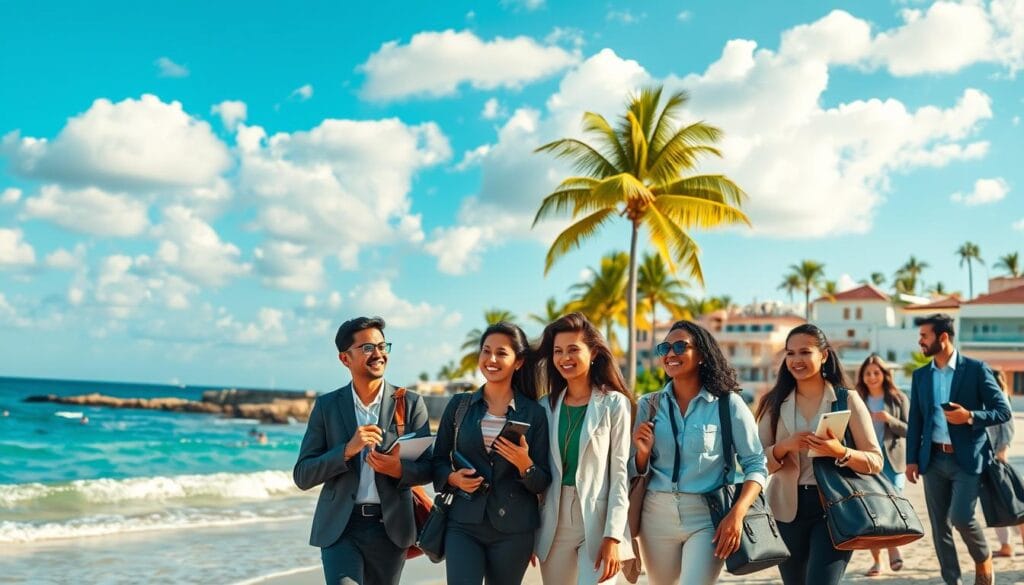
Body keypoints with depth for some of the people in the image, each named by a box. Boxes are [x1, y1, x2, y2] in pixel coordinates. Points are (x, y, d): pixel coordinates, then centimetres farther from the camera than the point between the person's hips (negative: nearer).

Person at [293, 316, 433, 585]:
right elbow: (302, 476, -3)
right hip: (340, 527, -1)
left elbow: (428, 469, 2)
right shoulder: (326, 406, 2)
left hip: (390, 528, 1)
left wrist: (399, 470, -21)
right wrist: (348, 450, -19)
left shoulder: (411, 403, 1)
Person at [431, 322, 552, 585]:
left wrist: (526, 466, -19)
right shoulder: (459, 405, 5)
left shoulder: (534, 413, 0)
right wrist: (452, 477, -10)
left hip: (513, 529, 0)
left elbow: (543, 482, 1)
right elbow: (438, 460, 10)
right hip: (463, 524, 0)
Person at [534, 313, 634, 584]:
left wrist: (613, 537, -14)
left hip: (598, 524, -4)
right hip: (554, 525, 4)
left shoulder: (614, 403, -3)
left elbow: (620, 473, -7)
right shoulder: (547, 406, 8)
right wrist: (529, 531, 8)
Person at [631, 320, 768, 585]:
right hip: (657, 514, 4)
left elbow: (756, 464, -4)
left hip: (707, 517, -3)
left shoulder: (728, 404, -5)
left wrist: (737, 514, -17)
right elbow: (637, 472, 10)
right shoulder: (649, 405, 4)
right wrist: (643, 452, -12)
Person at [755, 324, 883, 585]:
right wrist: (784, 447, -18)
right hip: (788, 509, 3)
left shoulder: (848, 399, -2)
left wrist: (840, 452, -22)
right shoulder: (775, 403, 4)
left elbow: (876, 461, -4)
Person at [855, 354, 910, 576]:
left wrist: (890, 419, -16)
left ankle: (893, 547, 6)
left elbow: (909, 430, 1)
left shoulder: (899, 398, 5)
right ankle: (877, 560, 12)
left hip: (892, 461, -2)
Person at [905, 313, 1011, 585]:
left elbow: (1003, 411, -4)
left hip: (967, 458, -4)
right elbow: (915, 421, 11)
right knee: (939, 525, 5)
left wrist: (970, 416, -20)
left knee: (961, 517, -14)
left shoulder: (975, 369, -4)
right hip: (934, 459, 5)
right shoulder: (920, 375, 9)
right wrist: (911, 459, 4)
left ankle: (983, 560, 17)